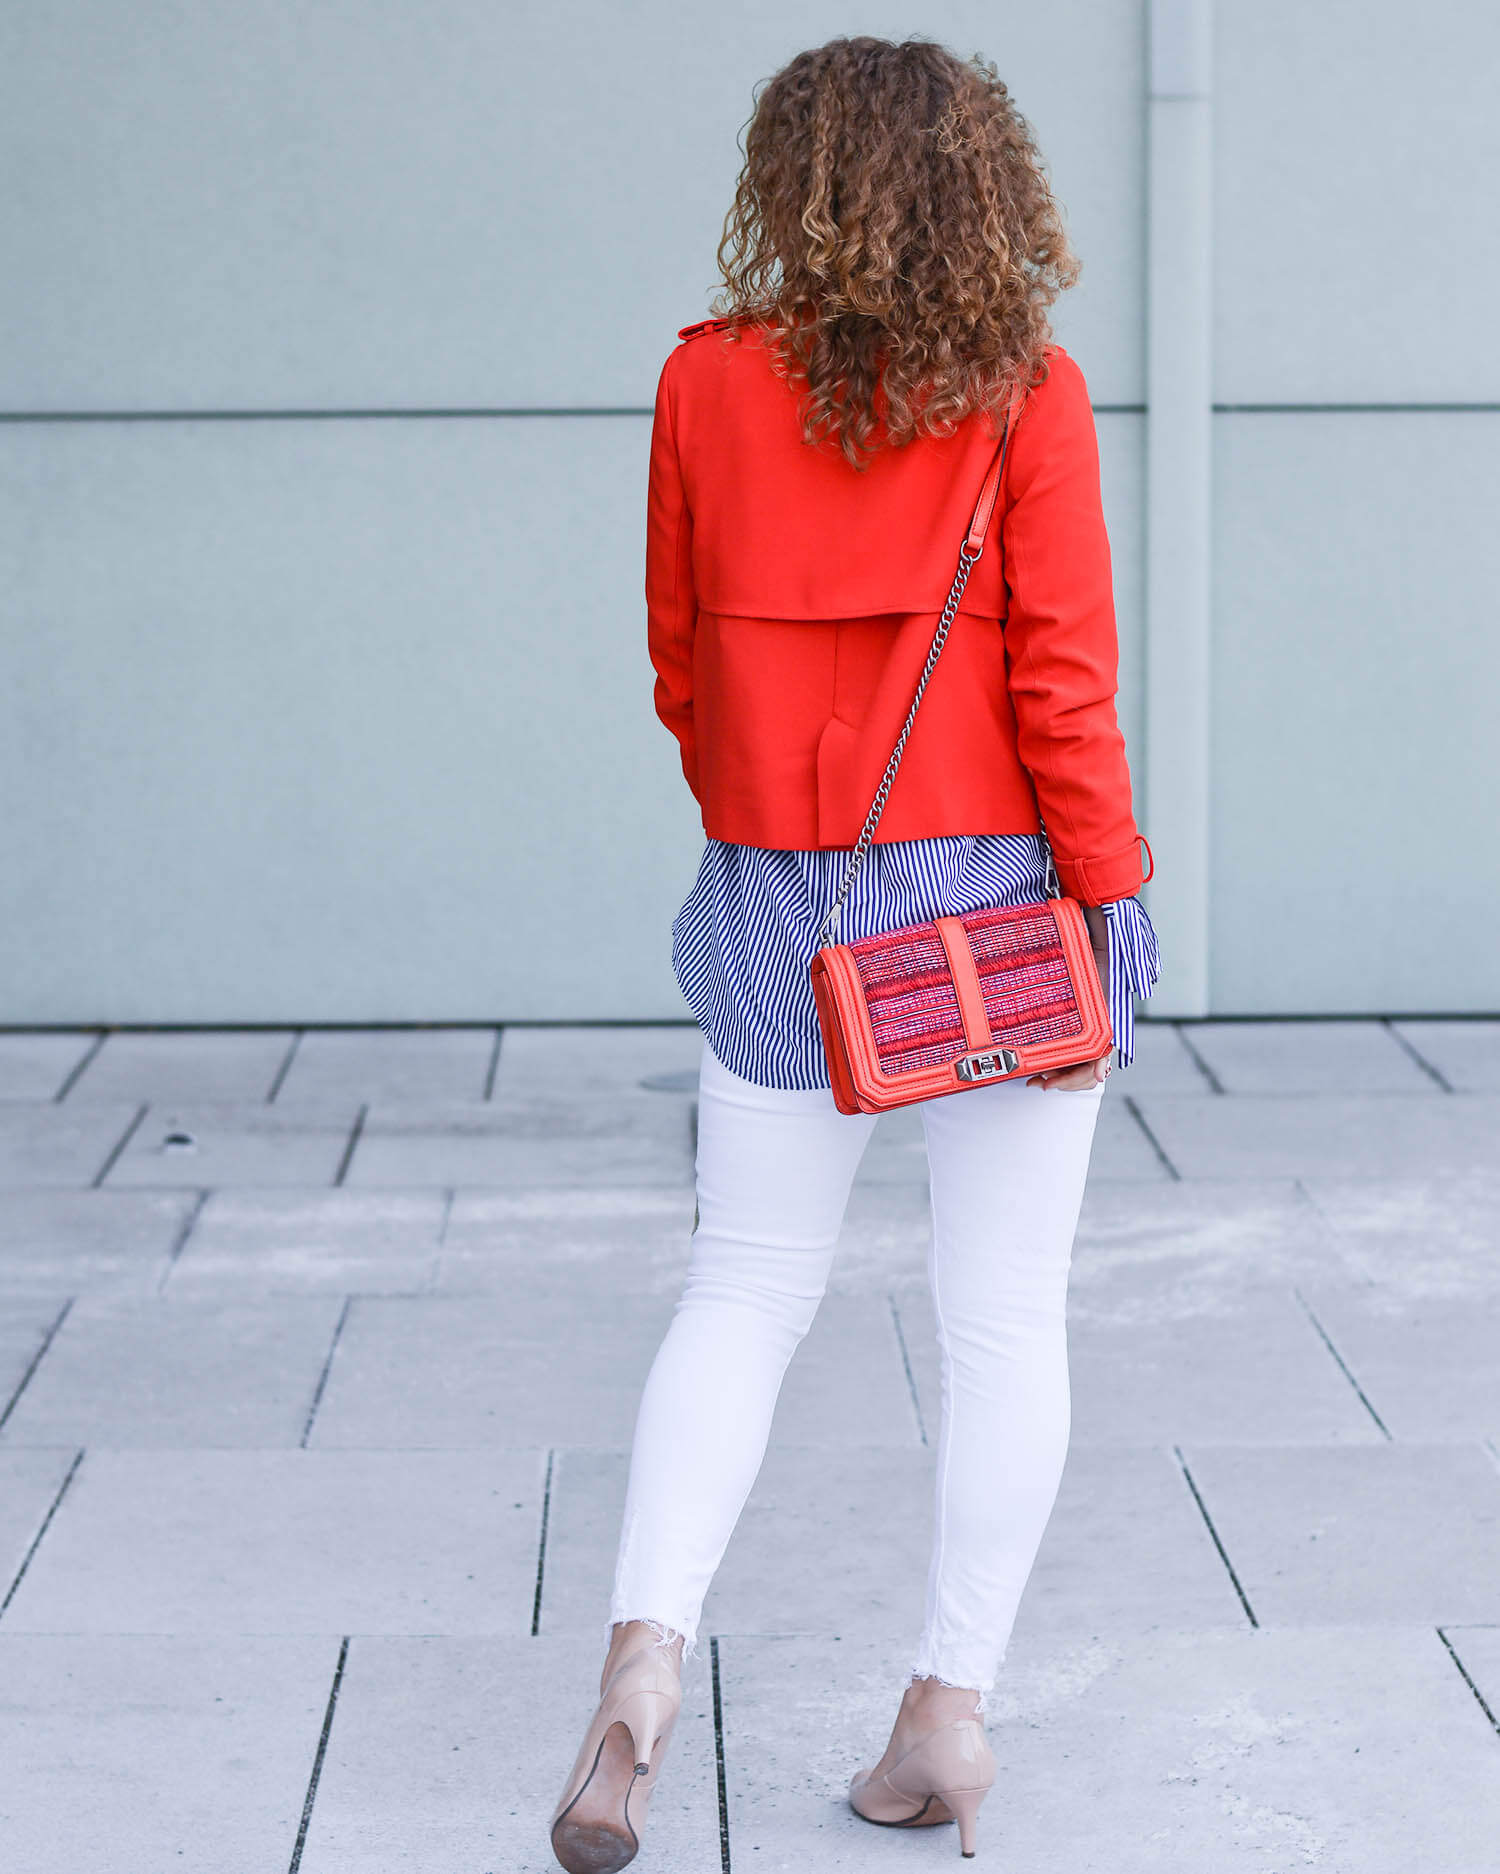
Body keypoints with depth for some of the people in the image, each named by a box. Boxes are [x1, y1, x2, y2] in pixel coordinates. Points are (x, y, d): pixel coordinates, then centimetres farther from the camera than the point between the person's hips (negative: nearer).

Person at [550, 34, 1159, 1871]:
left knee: (743, 1293, 12)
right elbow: (1063, 669, -10)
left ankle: (645, 1644, -6)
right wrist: (1109, 885, -4)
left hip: (780, 896, 2)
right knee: (1002, 1314, 7)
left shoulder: (708, 382, 0)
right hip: (993, 890, -2)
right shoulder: (1024, 390, -6)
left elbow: (681, 659, 7)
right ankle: (950, 1707, 10)